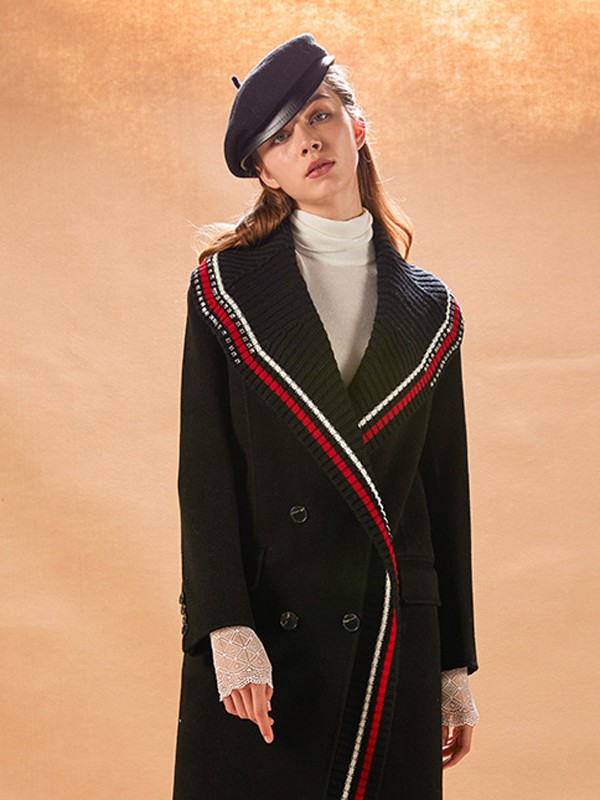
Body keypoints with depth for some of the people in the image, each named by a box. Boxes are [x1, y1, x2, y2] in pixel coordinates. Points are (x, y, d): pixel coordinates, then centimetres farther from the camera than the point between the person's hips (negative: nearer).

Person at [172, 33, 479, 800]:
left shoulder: (428, 309, 9)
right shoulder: (229, 284, 3)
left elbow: (445, 488, 10)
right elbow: (204, 467, -3)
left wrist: (455, 665, 8)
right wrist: (228, 630, -15)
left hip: (391, 634, 2)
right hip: (259, 631, -2)